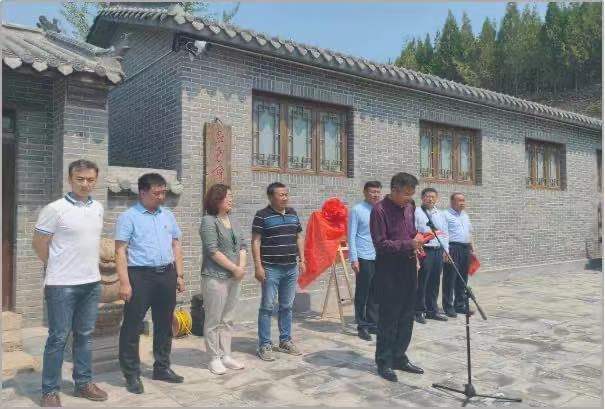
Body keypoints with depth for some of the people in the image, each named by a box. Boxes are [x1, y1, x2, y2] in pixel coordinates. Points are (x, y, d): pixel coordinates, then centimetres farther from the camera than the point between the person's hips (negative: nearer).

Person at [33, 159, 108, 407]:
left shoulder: (98, 208, 7)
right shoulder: (55, 209, -12)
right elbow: (38, 244, -5)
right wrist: (58, 268, 5)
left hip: (92, 282, 6)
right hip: (62, 285, -5)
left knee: (85, 335, 14)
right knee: (58, 338, 3)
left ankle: (83, 383, 27)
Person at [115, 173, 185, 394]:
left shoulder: (168, 215, 12)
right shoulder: (129, 217, -4)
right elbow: (120, 251, -9)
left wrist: (179, 275, 11)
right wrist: (124, 283, -16)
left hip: (166, 275, 6)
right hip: (140, 276, -5)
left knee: (164, 324, 14)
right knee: (132, 326, 1)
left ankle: (162, 368, 28)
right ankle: (132, 374, 14)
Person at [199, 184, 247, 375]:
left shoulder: (233, 221, 13)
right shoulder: (208, 221, -8)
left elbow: (242, 245, 12)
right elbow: (213, 251, -15)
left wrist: (242, 267, -4)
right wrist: (235, 268, -13)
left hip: (235, 278, 7)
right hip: (215, 278, -7)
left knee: (227, 320, 13)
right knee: (213, 320, 2)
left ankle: (226, 355, 22)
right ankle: (214, 358, 12)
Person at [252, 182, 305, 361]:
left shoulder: (293, 214, 11)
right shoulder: (262, 216, -7)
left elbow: (299, 237, 17)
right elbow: (256, 241, -9)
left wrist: (302, 260, 11)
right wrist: (258, 266, -15)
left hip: (291, 268, 6)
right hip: (271, 269, -5)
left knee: (287, 306, 14)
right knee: (267, 307, 1)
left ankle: (285, 341, 26)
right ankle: (264, 345, 9)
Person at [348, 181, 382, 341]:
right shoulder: (357, 210, -5)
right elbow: (351, 236, -7)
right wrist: (354, 259, -12)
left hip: (380, 258, 5)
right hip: (364, 258, -5)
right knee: (362, 293, 4)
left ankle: (373, 323, 25)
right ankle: (362, 326, 15)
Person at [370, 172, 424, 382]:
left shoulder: (409, 206, 9)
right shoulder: (380, 209, -13)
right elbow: (380, 244, -16)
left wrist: (417, 242, 2)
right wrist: (409, 244, -21)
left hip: (408, 267, 7)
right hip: (389, 270, -7)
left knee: (406, 317, 12)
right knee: (388, 318, 1)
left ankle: (399, 357, 26)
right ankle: (384, 362, 15)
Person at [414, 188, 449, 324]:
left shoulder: (440, 215, 17)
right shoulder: (416, 213, -4)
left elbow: (445, 233, 20)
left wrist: (446, 250, 13)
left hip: (439, 251, 6)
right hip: (424, 251, -6)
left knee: (434, 282, 11)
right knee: (421, 282, -4)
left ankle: (432, 310, 22)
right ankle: (419, 311, 4)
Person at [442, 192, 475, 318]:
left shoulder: (465, 216, 19)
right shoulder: (446, 215, -6)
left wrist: (472, 249, 19)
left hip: (465, 249, 8)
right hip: (452, 249, -8)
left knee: (462, 280, 12)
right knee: (450, 279, -4)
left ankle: (460, 305, 21)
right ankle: (448, 307, 2)